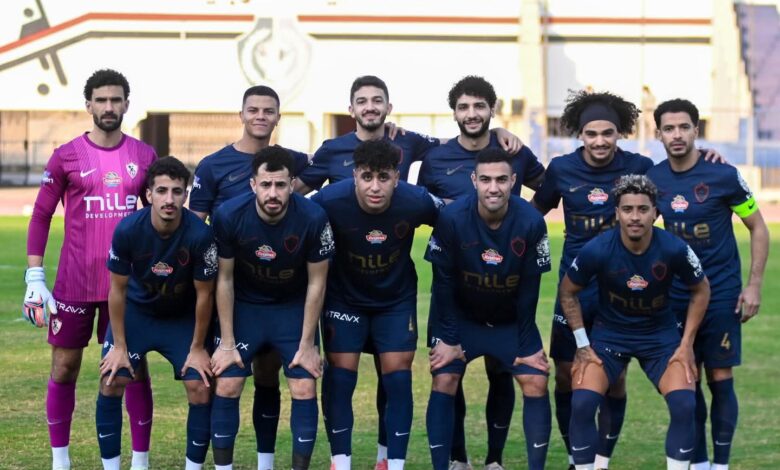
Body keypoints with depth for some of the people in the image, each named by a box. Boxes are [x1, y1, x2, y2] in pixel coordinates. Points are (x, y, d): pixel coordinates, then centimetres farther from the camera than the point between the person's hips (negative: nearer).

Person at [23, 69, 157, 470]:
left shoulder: (144, 156, 4)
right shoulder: (66, 157, -2)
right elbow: (41, 216, 0)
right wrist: (34, 278, -6)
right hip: (75, 283, -1)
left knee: (135, 368, 3)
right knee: (64, 368, 4)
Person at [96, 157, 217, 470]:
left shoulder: (200, 235, -29)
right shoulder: (128, 230, -26)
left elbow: (204, 294, -15)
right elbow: (118, 289, -12)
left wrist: (197, 348, -9)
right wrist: (120, 346, -9)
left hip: (183, 317, -1)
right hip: (136, 311, 1)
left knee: (201, 390, -10)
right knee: (111, 383, -9)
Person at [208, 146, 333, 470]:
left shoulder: (313, 218, -25)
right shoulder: (229, 216, -24)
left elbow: (316, 283, -12)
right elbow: (224, 279, -11)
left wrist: (307, 344, -9)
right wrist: (227, 343, -9)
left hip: (293, 307, 0)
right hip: (244, 305, 0)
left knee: (305, 389, -7)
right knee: (226, 386, -6)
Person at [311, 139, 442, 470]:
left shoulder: (416, 201, -27)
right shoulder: (330, 200, -29)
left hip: (397, 298, 1)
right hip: (344, 297, -1)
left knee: (398, 375, -4)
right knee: (340, 374, -5)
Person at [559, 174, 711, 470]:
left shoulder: (674, 249, -21)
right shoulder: (597, 251, -23)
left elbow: (701, 290, -2)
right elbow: (567, 292, -4)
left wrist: (686, 344, -4)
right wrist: (582, 345, -6)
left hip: (661, 334, 0)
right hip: (609, 332, 0)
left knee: (684, 405, -18)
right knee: (581, 403, -18)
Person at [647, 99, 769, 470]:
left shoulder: (723, 175, -11)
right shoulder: (652, 179, -1)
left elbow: (758, 228, -3)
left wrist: (754, 285, -7)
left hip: (721, 293, -3)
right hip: (676, 295, 3)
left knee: (720, 380, -2)